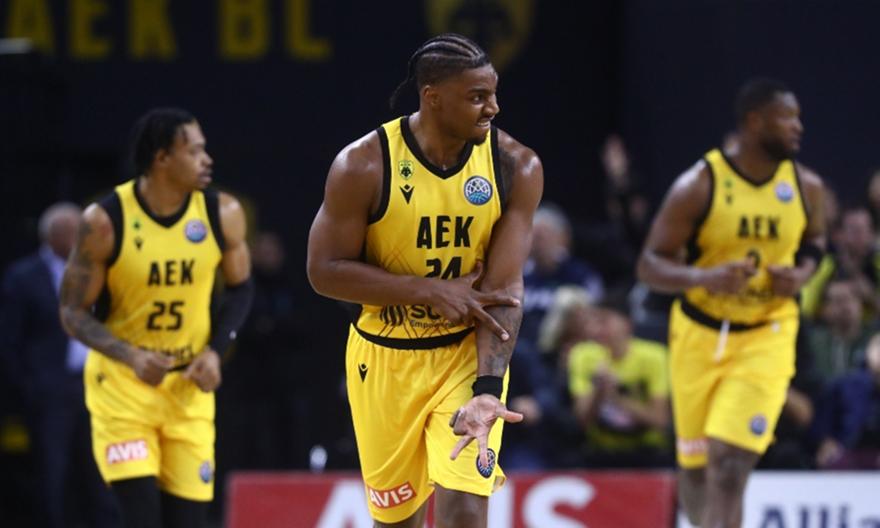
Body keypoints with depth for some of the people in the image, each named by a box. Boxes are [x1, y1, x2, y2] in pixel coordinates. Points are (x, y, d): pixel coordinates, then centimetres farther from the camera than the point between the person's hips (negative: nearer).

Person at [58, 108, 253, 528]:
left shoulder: (223, 214, -7)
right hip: (122, 383, -3)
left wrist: (215, 351, -7)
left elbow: (240, 288, 9)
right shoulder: (105, 221, -17)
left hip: (189, 387, 3)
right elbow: (74, 313, -10)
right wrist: (131, 356, -27)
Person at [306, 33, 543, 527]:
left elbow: (505, 288, -15)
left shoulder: (515, 167, -12)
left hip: (468, 354, 0)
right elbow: (325, 271, -12)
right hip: (385, 360, 0)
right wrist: (428, 290, -21)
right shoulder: (364, 166, -16)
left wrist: (488, 388, -27)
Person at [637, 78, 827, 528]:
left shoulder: (805, 186, -3)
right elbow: (650, 264, -10)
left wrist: (804, 272, -6)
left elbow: (814, 240, 18)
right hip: (700, 335, 0)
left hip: (765, 338, 0)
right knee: (695, 467, 10)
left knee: (730, 463, -15)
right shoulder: (698, 186, -13)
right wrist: (704, 278, -30)